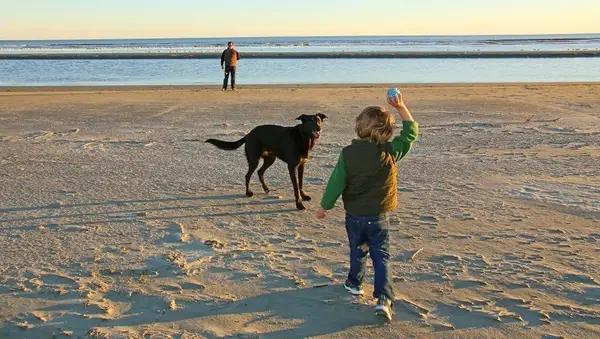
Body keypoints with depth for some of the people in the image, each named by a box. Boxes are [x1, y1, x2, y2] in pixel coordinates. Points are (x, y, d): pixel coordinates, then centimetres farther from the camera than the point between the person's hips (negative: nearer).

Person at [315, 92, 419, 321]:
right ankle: (383, 298, -9)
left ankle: (354, 283, 44)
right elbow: (411, 132, -1)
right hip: (378, 217, -1)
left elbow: (336, 183, -8)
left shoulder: (348, 153, -12)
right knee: (381, 257, 4)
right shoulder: (390, 152, -15)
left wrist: (324, 206, 5)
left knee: (358, 251, 23)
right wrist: (401, 108, 6)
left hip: (354, 215, 2)